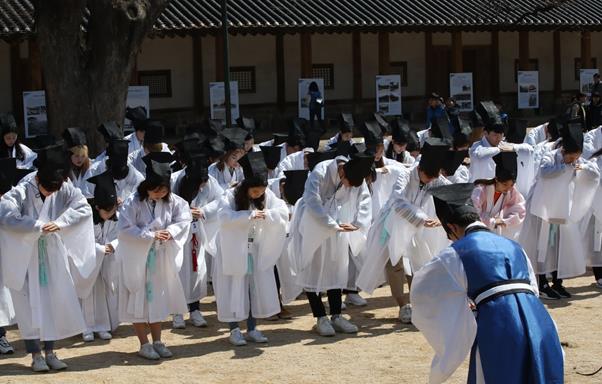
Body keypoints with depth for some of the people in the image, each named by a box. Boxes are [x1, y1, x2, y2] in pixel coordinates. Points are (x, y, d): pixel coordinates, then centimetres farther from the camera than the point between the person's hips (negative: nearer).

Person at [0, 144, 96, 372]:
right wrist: (38, 226, -26)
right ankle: (35, 355, 8)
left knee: (55, 304, 7)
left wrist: (60, 223, -24)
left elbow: (84, 209, -12)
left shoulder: (65, 191, -7)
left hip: (54, 260, 4)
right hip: (26, 259, -4)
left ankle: (50, 352, 18)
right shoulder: (20, 194, -17)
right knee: (31, 306, 0)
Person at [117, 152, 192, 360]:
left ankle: (157, 341, 23)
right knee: (140, 299, 2)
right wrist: (151, 235, -23)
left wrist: (171, 231, -19)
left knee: (158, 298, 12)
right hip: (137, 259, -4)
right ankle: (144, 345, 11)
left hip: (161, 259, 4)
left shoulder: (172, 201, -7)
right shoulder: (134, 202, -18)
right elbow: (125, 229, -21)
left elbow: (184, 218, -1)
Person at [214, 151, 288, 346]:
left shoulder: (267, 196, -4)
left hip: (257, 253, 4)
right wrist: (250, 215, -36)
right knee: (234, 289, 1)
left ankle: (252, 328, 21)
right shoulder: (230, 196, -16)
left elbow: (284, 212, -10)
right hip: (234, 253, -4)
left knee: (258, 288, 8)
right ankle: (234, 330, 12)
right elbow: (224, 217, -31)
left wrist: (266, 214, -29)